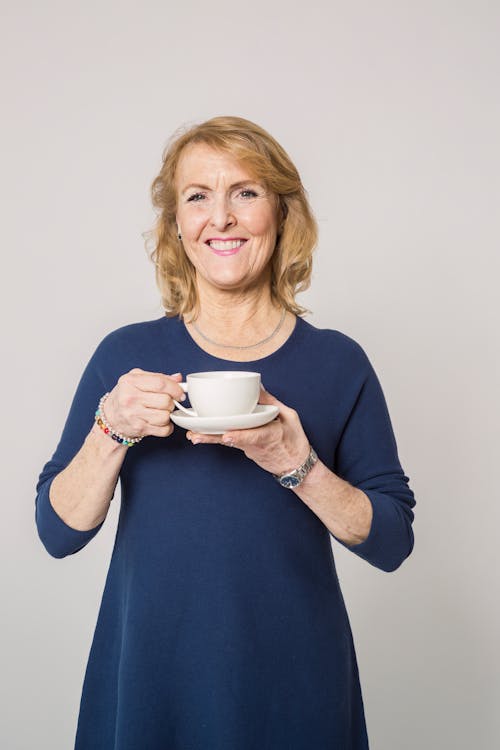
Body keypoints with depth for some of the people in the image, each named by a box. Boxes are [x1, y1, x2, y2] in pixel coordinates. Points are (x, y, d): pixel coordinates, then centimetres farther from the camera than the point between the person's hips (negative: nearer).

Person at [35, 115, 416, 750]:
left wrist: (297, 466, -20)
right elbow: (58, 531, -3)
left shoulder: (337, 362, -4)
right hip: (150, 675, 1)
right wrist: (111, 431, -19)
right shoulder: (126, 355, -3)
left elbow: (391, 542, -5)